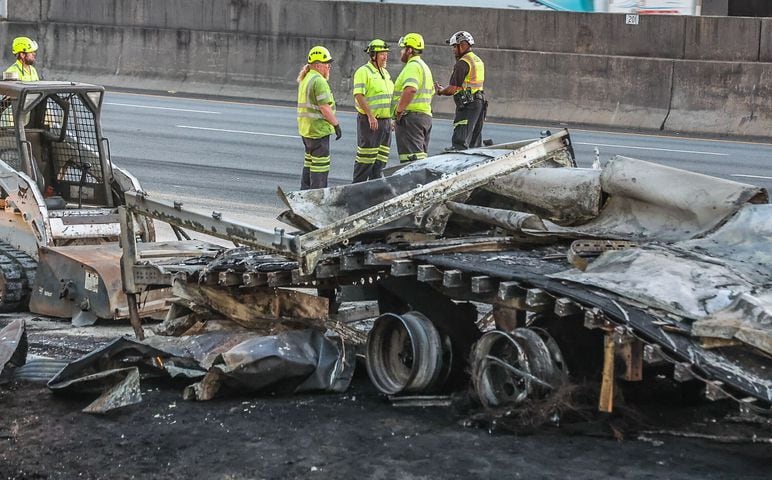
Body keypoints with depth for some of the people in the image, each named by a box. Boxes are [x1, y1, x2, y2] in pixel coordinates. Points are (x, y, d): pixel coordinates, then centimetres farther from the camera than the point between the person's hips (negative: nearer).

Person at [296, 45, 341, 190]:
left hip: (305, 128, 10)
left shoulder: (305, 79, 15)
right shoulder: (319, 81, -17)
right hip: (318, 128, -10)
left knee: (310, 160, 18)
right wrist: (336, 124, -14)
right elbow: (324, 108, -21)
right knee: (320, 163, -6)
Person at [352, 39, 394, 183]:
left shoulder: (385, 73, 18)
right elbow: (358, 95, -18)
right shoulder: (363, 72, -9)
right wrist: (370, 116, -24)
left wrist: (391, 119, 20)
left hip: (385, 121, 8)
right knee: (365, 160, -6)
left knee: (381, 160, 9)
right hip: (369, 122, -8)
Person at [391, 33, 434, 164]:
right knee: (421, 156, 13)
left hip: (411, 117, -10)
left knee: (411, 158, -14)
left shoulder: (412, 66, -12)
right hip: (425, 115, 10)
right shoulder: (424, 67, 22)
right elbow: (431, 92, 29)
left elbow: (410, 89, -29)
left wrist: (398, 111, -21)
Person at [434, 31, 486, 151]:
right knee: (475, 141, 13)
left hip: (467, 105, -9)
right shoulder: (478, 61, 17)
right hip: (480, 102, 9)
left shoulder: (462, 63, -14)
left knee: (460, 143, -14)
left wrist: (440, 91, 5)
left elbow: (453, 89, -15)